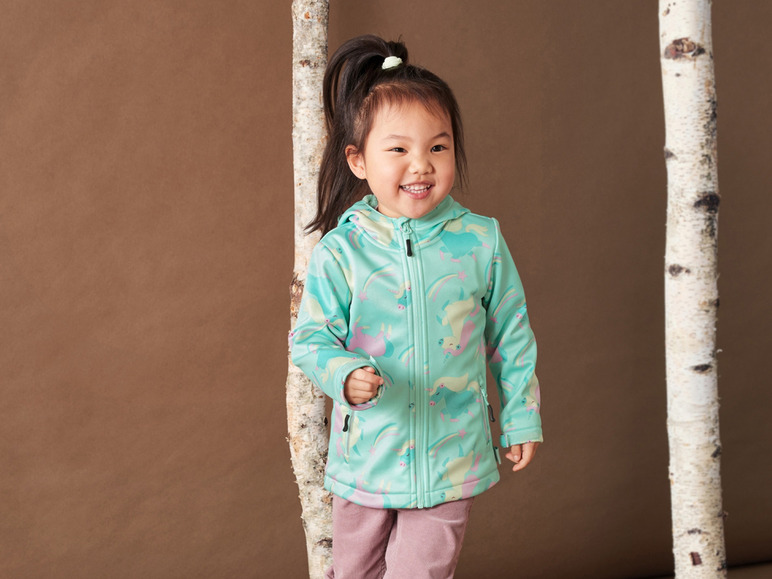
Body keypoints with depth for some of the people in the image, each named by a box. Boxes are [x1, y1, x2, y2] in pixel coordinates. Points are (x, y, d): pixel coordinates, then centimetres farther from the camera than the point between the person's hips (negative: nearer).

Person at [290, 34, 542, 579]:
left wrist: (521, 419, 8)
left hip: (451, 456, 0)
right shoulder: (340, 250, -8)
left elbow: (511, 335, 4)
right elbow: (311, 336, -5)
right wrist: (345, 374, -25)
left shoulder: (481, 240, -5)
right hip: (366, 453, 1)